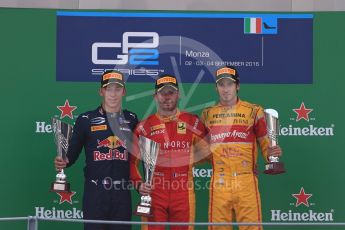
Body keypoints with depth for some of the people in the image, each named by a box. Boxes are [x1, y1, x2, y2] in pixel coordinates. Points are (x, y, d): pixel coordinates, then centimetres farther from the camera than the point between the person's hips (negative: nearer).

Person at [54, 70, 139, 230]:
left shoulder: (131, 120, 9)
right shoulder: (86, 120, 3)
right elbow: (73, 152, 4)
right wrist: (63, 162, -17)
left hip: (122, 193, 2)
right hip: (95, 192, -2)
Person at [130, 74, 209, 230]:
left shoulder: (192, 122, 7)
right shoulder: (145, 126, 6)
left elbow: (207, 151, 12)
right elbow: (132, 161, 7)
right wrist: (138, 184, -6)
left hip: (183, 193, 1)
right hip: (154, 193, -1)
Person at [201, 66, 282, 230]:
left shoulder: (253, 111, 5)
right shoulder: (207, 114, 13)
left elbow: (264, 143, 6)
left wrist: (270, 153, -13)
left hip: (246, 181, -2)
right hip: (219, 182, 2)